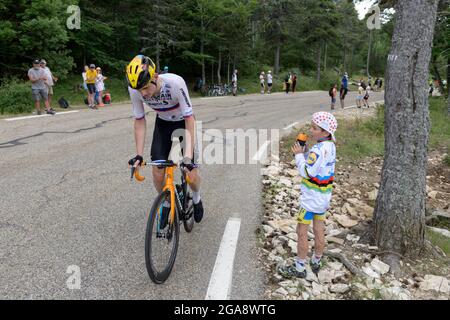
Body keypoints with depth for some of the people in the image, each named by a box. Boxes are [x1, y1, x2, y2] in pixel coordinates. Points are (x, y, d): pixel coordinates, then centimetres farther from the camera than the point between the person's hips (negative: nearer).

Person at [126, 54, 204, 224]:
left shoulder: (175, 83, -38)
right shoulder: (135, 90, -26)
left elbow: (190, 119, -35)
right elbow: (139, 121, -13)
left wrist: (188, 157, -42)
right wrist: (139, 154, -20)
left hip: (183, 121, -3)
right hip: (162, 123, 3)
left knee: (191, 174, -11)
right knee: (158, 174, -6)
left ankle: (196, 199, 24)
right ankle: (166, 204, 24)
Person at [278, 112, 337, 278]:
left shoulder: (319, 149, -26)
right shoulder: (330, 146, 3)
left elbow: (306, 172, -25)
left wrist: (299, 154, -15)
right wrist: (305, 152, -4)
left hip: (311, 197, -9)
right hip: (324, 196, 9)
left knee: (302, 231, 3)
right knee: (319, 230, 18)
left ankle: (299, 268, 14)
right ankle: (316, 263, 34)